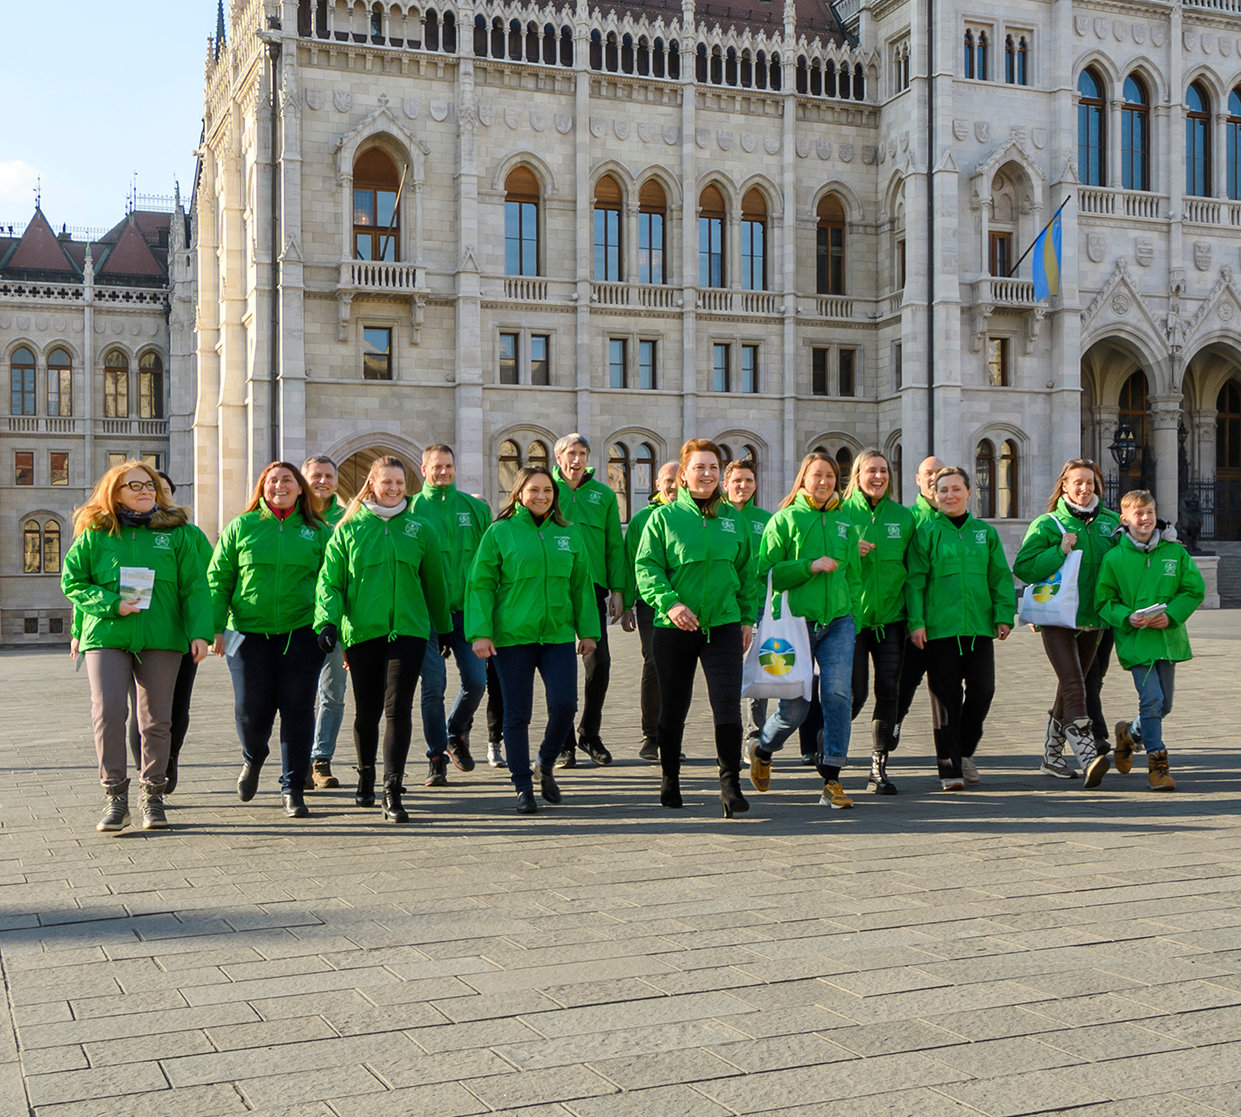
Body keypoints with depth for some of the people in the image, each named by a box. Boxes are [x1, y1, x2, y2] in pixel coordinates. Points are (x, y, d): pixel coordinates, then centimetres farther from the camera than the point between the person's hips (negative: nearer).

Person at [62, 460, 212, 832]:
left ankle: (152, 795, 16)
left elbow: (195, 586, 5)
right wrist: (111, 604, -8)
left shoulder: (177, 532, 7)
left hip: (162, 637, 1)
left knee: (156, 719, 3)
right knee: (108, 712, -12)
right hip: (106, 636, 0)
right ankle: (115, 797, -2)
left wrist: (199, 632, -5)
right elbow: (72, 581, 7)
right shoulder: (95, 534, 7)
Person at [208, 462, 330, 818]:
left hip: (301, 632, 0)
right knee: (251, 709, 1)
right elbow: (218, 579, 8)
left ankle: (293, 789, 10)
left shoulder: (318, 531, 9)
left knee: (298, 710, -2)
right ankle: (253, 759, 34)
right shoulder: (241, 527, 8)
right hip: (249, 631, 0)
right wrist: (215, 627, -1)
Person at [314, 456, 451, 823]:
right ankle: (365, 775, 33)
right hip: (361, 631, 0)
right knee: (367, 711, 9)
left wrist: (443, 628, 22)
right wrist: (327, 620, -13)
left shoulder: (420, 530, 8)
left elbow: (434, 583, 16)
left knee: (398, 708, -10)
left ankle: (393, 791, -8)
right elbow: (329, 580, 2)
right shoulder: (349, 528, 5)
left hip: (408, 630, 0)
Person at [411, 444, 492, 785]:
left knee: (476, 680, -2)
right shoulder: (412, 509, 2)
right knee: (433, 684, -4)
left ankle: (456, 733, 26)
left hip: (466, 609, 2)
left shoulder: (475, 508, 9)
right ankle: (437, 757, 9)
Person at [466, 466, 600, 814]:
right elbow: (480, 585, -2)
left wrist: (588, 631, 12)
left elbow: (582, 585, 15)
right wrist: (480, 632, -10)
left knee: (564, 704, -10)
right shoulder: (500, 532, 0)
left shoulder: (569, 534, 10)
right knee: (517, 715, 2)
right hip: (512, 637, -2)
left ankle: (545, 764, 17)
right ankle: (523, 787, 14)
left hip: (558, 635, 2)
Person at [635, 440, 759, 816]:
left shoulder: (734, 518, 10)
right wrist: (670, 603, -19)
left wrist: (748, 618, 12)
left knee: (727, 703, -12)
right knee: (673, 707, 10)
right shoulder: (664, 517, 0)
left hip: (724, 623, 1)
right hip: (674, 628, -1)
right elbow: (646, 568, -5)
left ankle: (730, 785, -5)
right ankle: (670, 781, 27)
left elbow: (747, 572, 16)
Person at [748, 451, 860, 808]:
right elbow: (766, 571, -6)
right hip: (796, 621, -3)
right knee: (795, 705, -1)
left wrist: (854, 614, 15)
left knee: (838, 694, -12)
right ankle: (762, 750, 30)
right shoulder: (785, 519, 1)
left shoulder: (844, 522, 15)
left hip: (838, 621, 3)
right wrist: (810, 567, -15)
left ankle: (831, 781, -7)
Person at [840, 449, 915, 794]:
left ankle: (879, 766, 9)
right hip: (851, 615, -2)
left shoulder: (903, 516, 9)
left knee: (889, 690, -2)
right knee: (855, 692, -4)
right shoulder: (841, 512, 1)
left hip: (890, 616, 3)